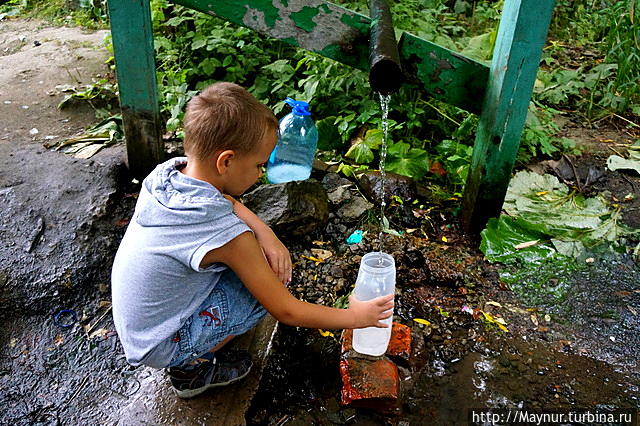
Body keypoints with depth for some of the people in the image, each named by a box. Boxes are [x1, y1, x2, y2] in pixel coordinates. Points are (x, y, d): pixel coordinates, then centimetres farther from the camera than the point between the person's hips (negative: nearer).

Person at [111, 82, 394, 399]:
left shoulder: (167, 171, -13)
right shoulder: (227, 235, -32)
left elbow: (225, 201, 7)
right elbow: (286, 312, -21)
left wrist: (266, 234, -10)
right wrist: (354, 317, -7)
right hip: (160, 346, -7)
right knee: (272, 277, -12)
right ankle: (192, 368, 1)